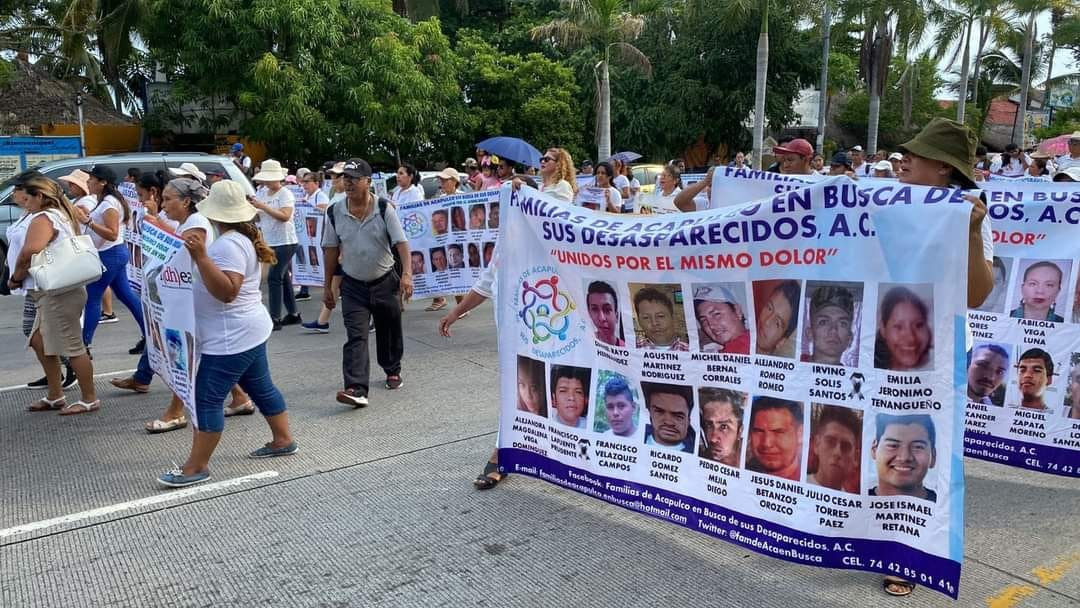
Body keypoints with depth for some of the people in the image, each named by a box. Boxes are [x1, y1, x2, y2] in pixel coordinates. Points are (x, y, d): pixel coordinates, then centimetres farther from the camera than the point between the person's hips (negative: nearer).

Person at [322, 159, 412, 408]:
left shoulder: (384, 209, -10)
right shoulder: (335, 213, -3)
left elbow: (401, 242, -14)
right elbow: (331, 250, 5)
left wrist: (407, 273, -29)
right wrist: (327, 287, 7)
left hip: (385, 282, 0)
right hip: (353, 285, 1)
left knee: (389, 331, 14)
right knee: (356, 337, -10)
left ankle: (393, 371, 38)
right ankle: (356, 389, -16)